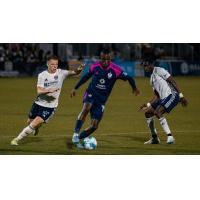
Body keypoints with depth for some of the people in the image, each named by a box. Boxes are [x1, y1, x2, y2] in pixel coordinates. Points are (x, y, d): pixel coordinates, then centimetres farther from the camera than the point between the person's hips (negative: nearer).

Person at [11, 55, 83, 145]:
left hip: (50, 107, -2)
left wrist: (78, 70, -41)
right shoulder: (42, 75, -7)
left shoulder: (61, 73, -8)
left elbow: (74, 72, -18)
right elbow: (39, 91, -16)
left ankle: (17, 139, 0)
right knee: (30, 122, 19)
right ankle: (37, 126, 55)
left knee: (34, 124, -15)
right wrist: (49, 91, -33)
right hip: (39, 103, 2)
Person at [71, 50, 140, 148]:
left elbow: (128, 78, -6)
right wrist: (75, 88, 18)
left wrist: (134, 88, -21)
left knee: (94, 125, -3)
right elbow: (86, 77, 14)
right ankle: (75, 134, -36)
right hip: (91, 93, -1)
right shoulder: (94, 66, -3)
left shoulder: (115, 70, -11)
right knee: (86, 107, -35)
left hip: (101, 100, 1)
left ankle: (78, 138, 18)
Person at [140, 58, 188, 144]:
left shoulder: (159, 71, -6)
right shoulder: (152, 78, 21)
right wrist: (148, 105, 16)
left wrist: (181, 95, -19)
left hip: (172, 95, -10)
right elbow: (157, 96, 24)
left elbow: (172, 81, -12)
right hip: (163, 98, 10)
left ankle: (170, 137, -25)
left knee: (157, 112, -26)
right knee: (148, 113, 8)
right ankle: (154, 138, 16)